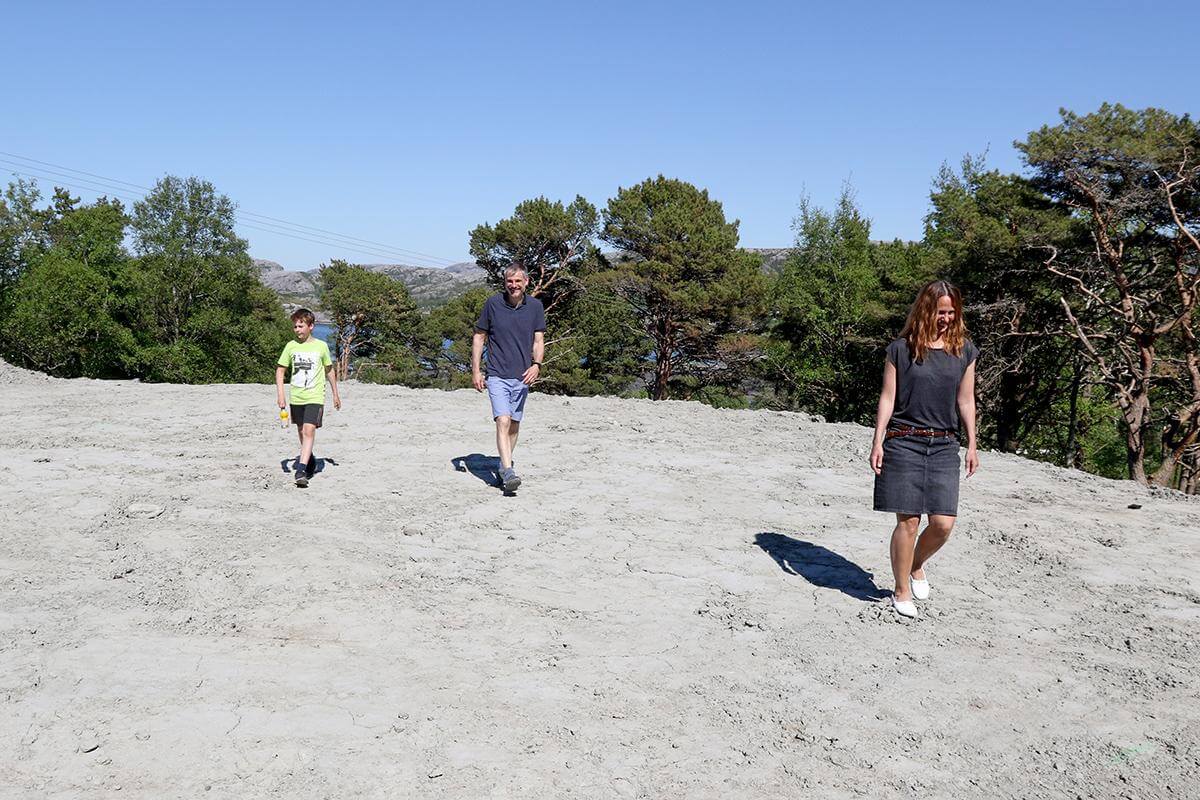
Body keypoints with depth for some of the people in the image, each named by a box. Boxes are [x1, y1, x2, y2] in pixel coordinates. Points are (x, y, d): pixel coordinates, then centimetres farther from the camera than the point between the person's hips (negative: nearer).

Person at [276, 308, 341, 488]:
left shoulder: (321, 346, -1)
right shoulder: (291, 346, 2)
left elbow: (329, 370, 12)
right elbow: (280, 370, 6)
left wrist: (336, 394, 17)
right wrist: (280, 395, -6)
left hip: (315, 397, -3)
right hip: (296, 397, 3)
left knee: (309, 430, -17)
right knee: (301, 431, 15)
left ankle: (301, 470, -23)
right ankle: (309, 460, 37)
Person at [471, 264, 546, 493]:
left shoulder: (535, 306, 2)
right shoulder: (492, 303, -4)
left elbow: (538, 341, 4)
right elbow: (479, 337, 4)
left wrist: (536, 365, -15)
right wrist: (476, 371, -1)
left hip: (522, 377, 3)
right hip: (497, 376, -3)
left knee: (514, 424, 13)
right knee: (503, 421, -17)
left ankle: (505, 464, 32)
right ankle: (508, 471, -23)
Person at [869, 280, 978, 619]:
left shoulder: (964, 350, 8)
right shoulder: (901, 348, 0)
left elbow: (966, 400, 12)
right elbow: (887, 398, 1)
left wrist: (972, 446, 10)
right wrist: (877, 442, -4)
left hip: (944, 446, 3)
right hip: (903, 443, -3)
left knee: (943, 523, -3)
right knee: (908, 520, -3)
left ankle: (917, 566, 29)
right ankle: (902, 591, 14)